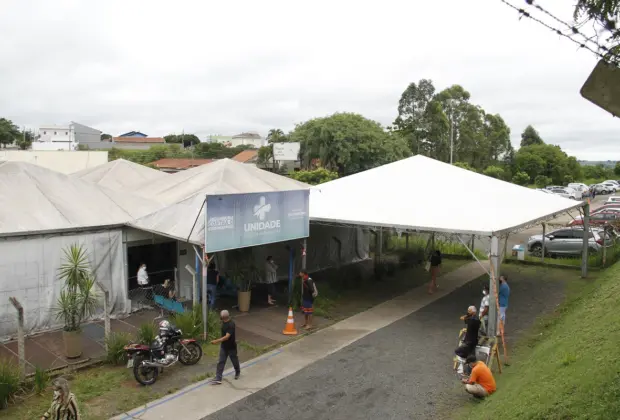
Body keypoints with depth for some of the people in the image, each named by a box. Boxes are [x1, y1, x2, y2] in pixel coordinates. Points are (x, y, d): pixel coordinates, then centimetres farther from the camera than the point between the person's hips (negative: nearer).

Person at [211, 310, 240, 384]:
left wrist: (217, 341, -41)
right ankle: (218, 379, 8)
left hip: (231, 346, -6)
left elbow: (227, 337, -35)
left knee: (234, 360, 16)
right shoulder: (224, 322, -4)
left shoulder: (231, 324, -29)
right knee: (220, 362, 4)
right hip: (223, 346, 6)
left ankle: (238, 372, 42)